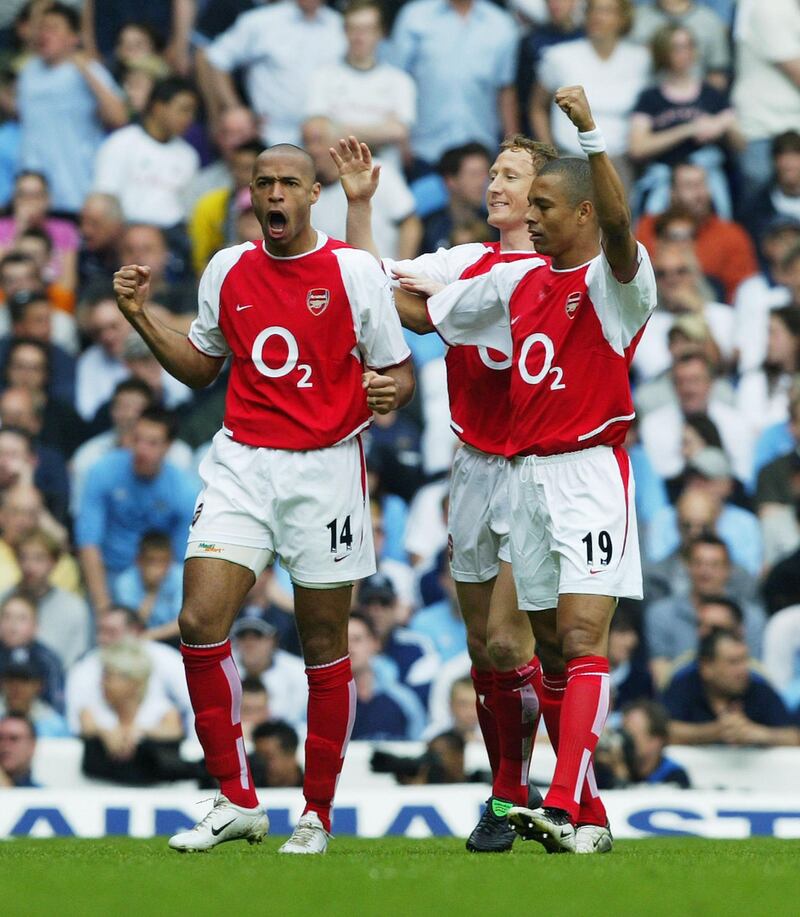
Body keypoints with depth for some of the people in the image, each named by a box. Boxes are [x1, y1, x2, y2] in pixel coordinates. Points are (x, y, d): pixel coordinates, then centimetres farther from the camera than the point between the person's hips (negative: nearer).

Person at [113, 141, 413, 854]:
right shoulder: (228, 270, 9)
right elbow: (200, 367, 21)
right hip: (241, 465, 3)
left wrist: (391, 391, -22)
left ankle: (317, 814, 13)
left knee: (324, 646, 1)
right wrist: (142, 318, 8)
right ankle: (237, 801, -1)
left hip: (325, 468, -3)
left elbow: (399, 372, 0)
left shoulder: (354, 270, -3)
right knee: (200, 621, -12)